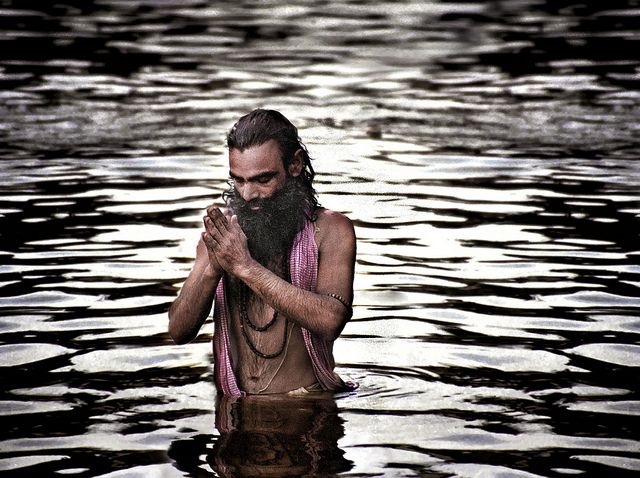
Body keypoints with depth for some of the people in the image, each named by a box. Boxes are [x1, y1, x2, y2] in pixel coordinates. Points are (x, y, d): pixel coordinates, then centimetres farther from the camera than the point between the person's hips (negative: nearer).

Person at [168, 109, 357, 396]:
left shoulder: (329, 229, -2)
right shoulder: (222, 234, 9)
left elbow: (331, 319, -19)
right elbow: (179, 331, 3)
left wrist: (246, 266, -20)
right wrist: (212, 270, -15)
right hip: (231, 404, 3)